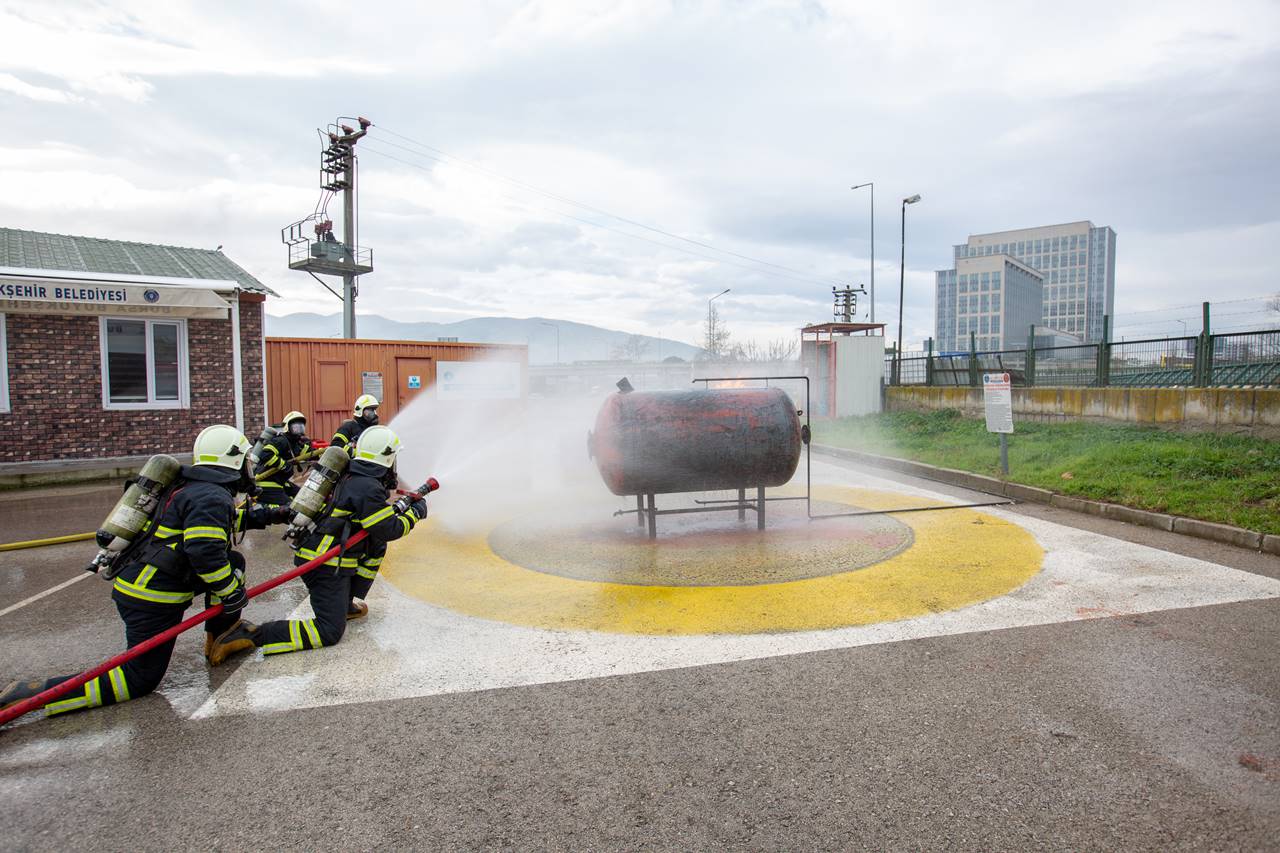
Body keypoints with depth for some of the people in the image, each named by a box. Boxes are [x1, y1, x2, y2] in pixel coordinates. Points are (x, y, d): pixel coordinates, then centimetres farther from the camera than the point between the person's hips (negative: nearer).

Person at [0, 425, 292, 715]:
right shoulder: (211, 497, -20)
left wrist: (268, 515, 29)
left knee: (232, 562, 14)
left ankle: (222, 637, 20)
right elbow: (204, 552, -31)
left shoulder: (194, 488, 10)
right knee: (140, 680, 2)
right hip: (151, 602, -9)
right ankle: (32, 693, 0)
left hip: (136, 582, 9)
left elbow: (227, 518, 30)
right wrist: (231, 592, -18)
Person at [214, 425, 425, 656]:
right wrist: (415, 513, 0)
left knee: (377, 547, 20)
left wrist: (402, 508, 21)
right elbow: (389, 529, -15)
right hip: (326, 565, -10)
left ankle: (345, 603, 22)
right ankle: (250, 635, -15)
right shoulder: (368, 488, -18)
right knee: (330, 632, -10)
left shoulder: (352, 477, 10)